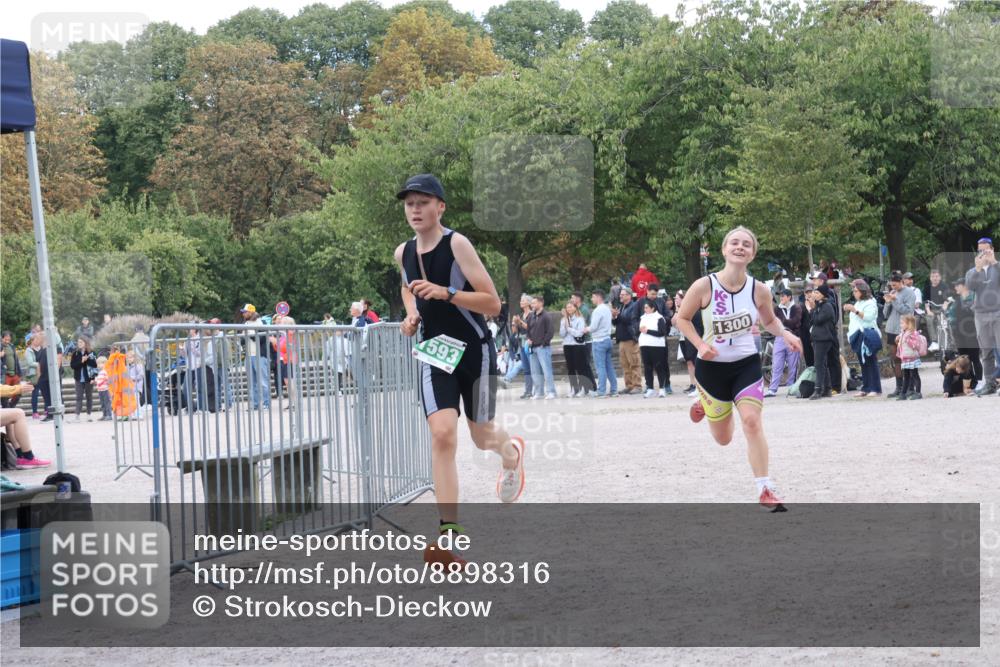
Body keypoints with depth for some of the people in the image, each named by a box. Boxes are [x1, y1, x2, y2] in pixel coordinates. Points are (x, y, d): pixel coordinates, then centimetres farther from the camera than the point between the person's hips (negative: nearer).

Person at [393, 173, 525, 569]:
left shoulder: (457, 245, -16)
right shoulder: (403, 253, 2)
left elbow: (493, 303, -19)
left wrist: (446, 293, -31)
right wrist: (411, 314, 6)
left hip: (475, 351, -3)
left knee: (481, 437, 11)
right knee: (442, 433, -17)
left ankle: (510, 449, 52)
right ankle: (449, 533, -19)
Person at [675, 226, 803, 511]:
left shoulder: (759, 290, -9)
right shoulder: (703, 286, -18)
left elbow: (769, 321, 10)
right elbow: (682, 318, -3)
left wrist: (785, 334, -11)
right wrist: (700, 345, -18)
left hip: (747, 364, 1)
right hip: (712, 366, -1)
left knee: (752, 421, -20)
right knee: (723, 439, 12)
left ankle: (765, 490, -12)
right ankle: (705, 405, 49)